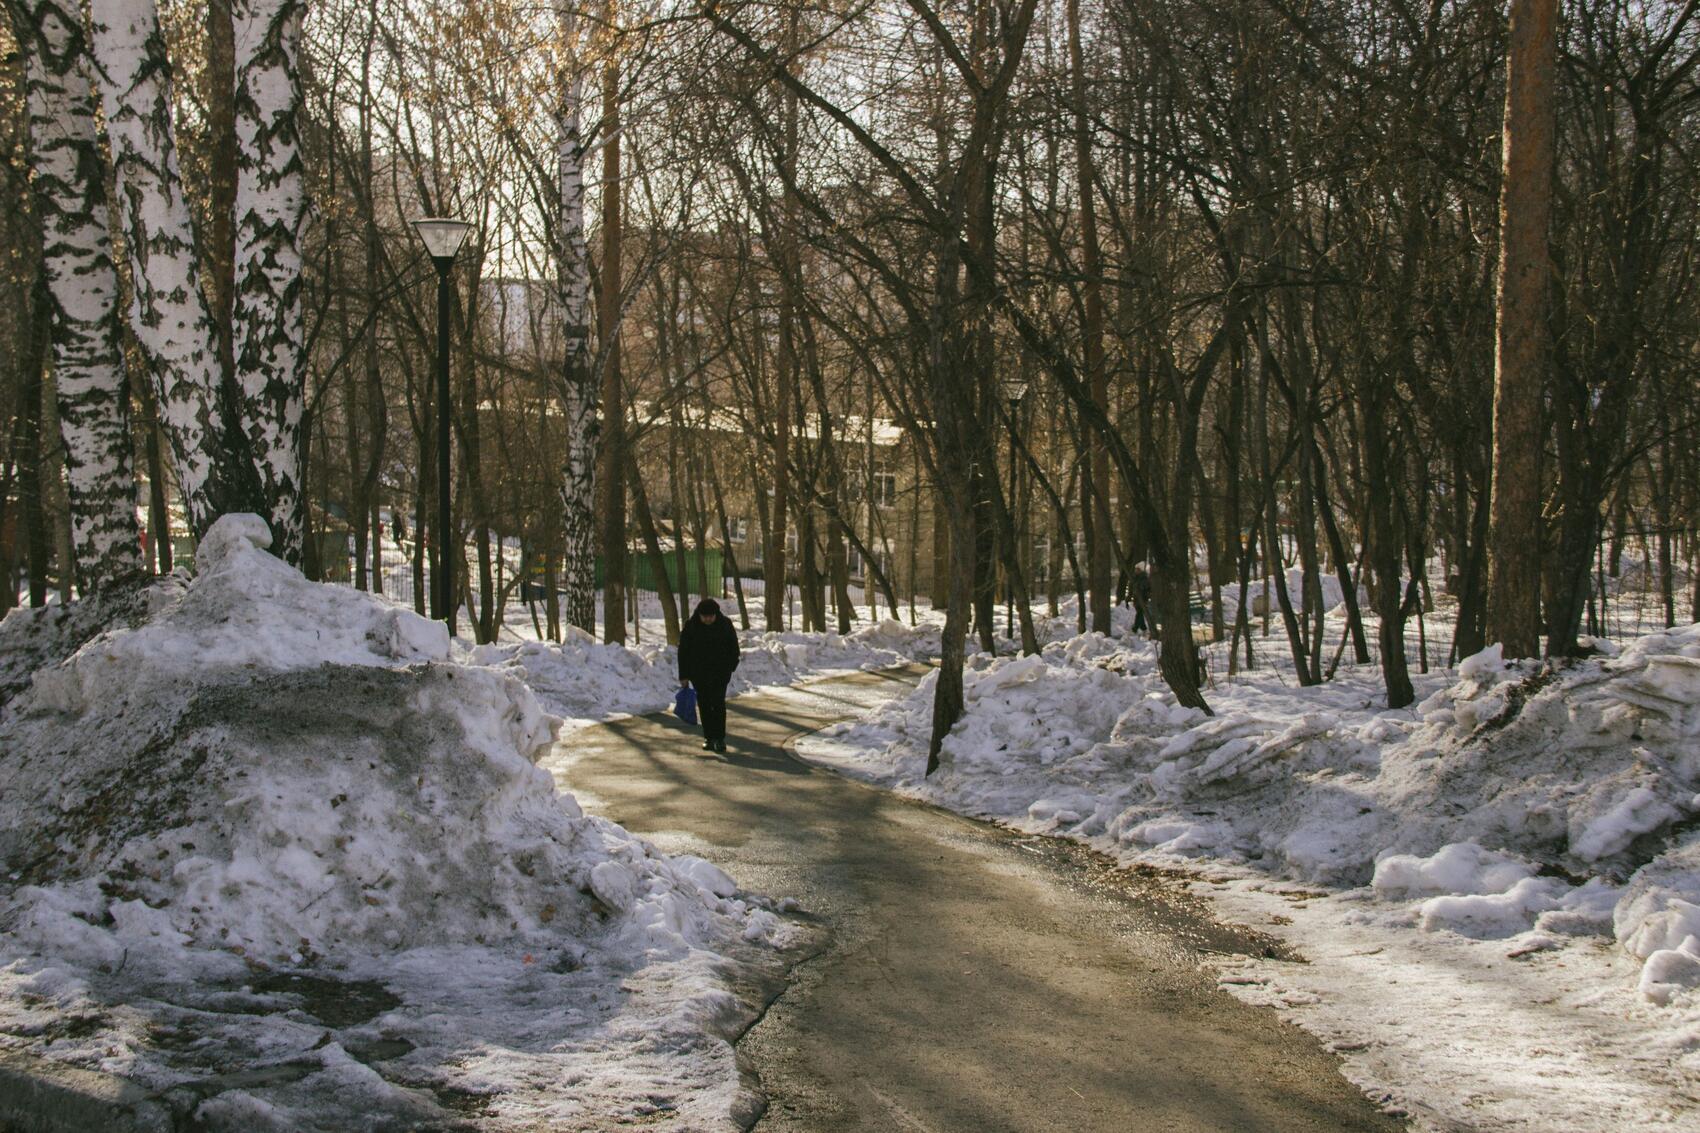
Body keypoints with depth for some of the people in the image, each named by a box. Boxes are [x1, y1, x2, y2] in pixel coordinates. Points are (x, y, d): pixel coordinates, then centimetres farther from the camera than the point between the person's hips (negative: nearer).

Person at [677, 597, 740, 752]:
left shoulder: (725, 624, -5)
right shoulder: (691, 626, -7)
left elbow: (733, 647, 7)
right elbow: (683, 651, -4)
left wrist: (731, 667, 8)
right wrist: (683, 675, -6)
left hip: (720, 671, -1)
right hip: (699, 673, 1)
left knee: (718, 703, -9)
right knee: (704, 705, 4)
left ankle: (720, 738, -5)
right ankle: (708, 737, 12)